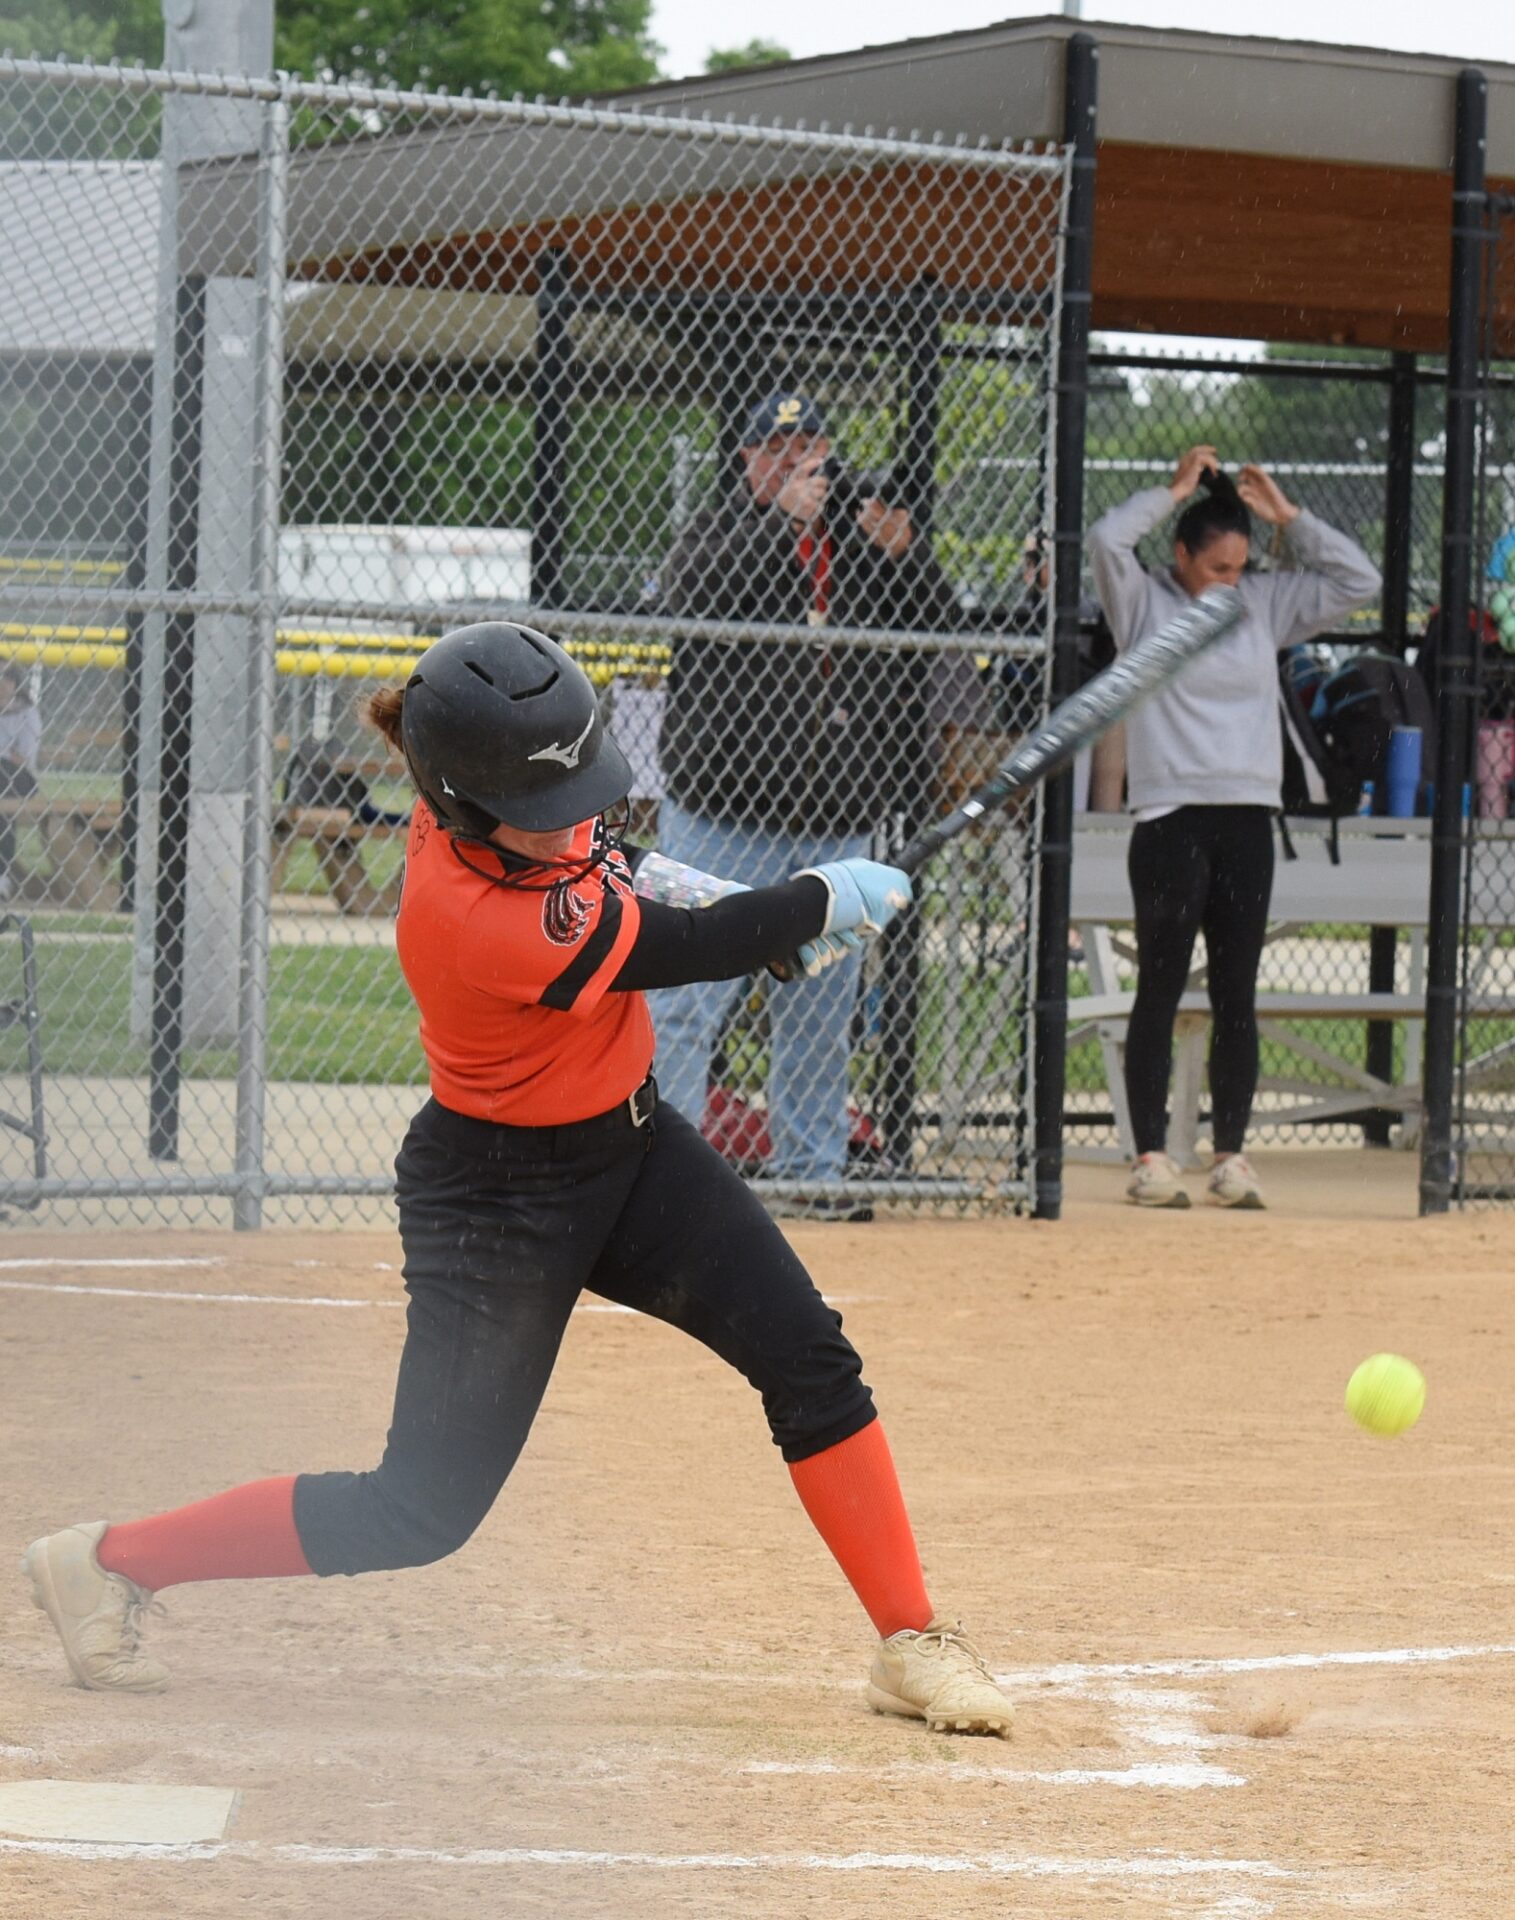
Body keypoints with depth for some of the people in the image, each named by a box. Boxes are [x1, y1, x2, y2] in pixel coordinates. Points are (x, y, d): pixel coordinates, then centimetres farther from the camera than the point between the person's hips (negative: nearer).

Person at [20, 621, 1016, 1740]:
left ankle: (912, 1645, 6)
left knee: (811, 1359, -2)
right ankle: (110, 1563, 11)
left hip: (630, 1145, 8)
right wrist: (829, 901, -9)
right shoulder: (477, 924, -36)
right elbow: (688, 951, -24)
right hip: (500, 1195, -8)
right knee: (427, 1511, -2)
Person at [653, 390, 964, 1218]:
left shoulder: (866, 528, 12)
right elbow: (697, 586, -18)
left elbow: (939, 618, 4)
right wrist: (782, 515, -20)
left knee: (821, 1007, 11)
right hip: (724, 808, -4)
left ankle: (812, 1167, 20)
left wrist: (902, 554, -13)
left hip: (837, 817, 4)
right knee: (688, 993, -7)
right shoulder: (720, 529, 3)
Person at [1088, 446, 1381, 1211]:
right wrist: (1176, 491, -6)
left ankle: (1231, 1156, 9)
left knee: (1237, 996, 5)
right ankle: (1151, 1156, 0)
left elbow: (1358, 580, 13)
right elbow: (1106, 540, -17)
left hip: (1247, 819, 4)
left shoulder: (1264, 604, 13)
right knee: (1160, 991, -1)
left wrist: (1287, 515, 6)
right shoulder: (1145, 603, 1)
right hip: (1171, 819, -4)